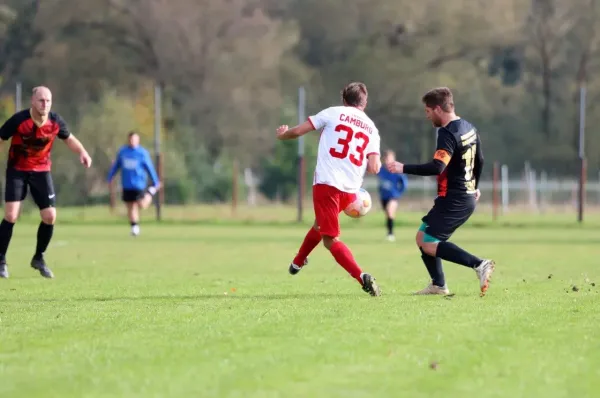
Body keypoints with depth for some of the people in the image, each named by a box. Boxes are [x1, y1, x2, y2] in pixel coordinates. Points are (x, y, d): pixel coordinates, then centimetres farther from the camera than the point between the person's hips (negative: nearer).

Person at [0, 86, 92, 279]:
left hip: (41, 170, 3)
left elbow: (68, 138, 9)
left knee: (50, 217, -2)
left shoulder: (55, 121, -10)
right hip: (17, 170, -3)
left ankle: (39, 258, 20)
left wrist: (82, 152, -9)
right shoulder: (19, 120, -21)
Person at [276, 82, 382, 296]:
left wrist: (282, 134, 26)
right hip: (350, 190, 5)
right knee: (321, 224, 31)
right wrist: (377, 163, 24)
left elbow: (298, 131, 4)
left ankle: (361, 276, -19)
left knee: (331, 239, -3)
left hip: (327, 183, -5)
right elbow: (374, 168, 0)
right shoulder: (372, 129, 12)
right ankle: (298, 262, 49)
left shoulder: (333, 113, 4)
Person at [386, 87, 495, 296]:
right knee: (423, 237, 15)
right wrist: (474, 186, 40)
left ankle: (479, 265, -18)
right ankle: (438, 285, 14)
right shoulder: (469, 128, 12)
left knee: (428, 244, -10)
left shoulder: (448, 134, -18)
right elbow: (479, 160, 25)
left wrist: (404, 168, -27)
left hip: (453, 200, -10)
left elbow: (437, 167, -30)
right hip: (467, 198, 10)